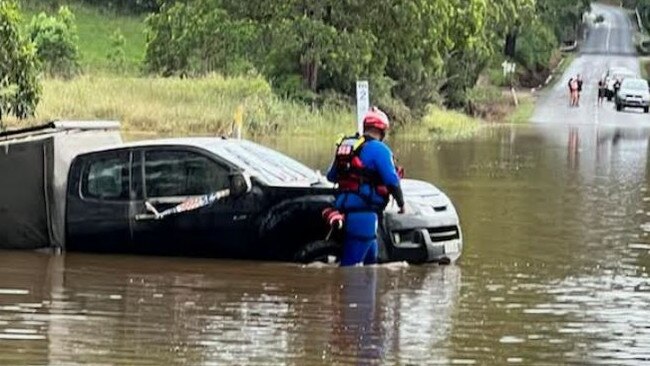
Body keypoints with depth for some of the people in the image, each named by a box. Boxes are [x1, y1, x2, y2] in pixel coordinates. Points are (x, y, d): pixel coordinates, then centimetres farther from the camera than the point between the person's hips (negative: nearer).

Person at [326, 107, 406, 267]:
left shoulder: (345, 145, 15)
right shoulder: (378, 149, -9)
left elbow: (331, 176, 23)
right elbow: (391, 181, -13)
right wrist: (401, 204, 4)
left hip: (344, 209, 8)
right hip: (363, 211, -8)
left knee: (371, 256, 23)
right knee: (350, 263, -11)